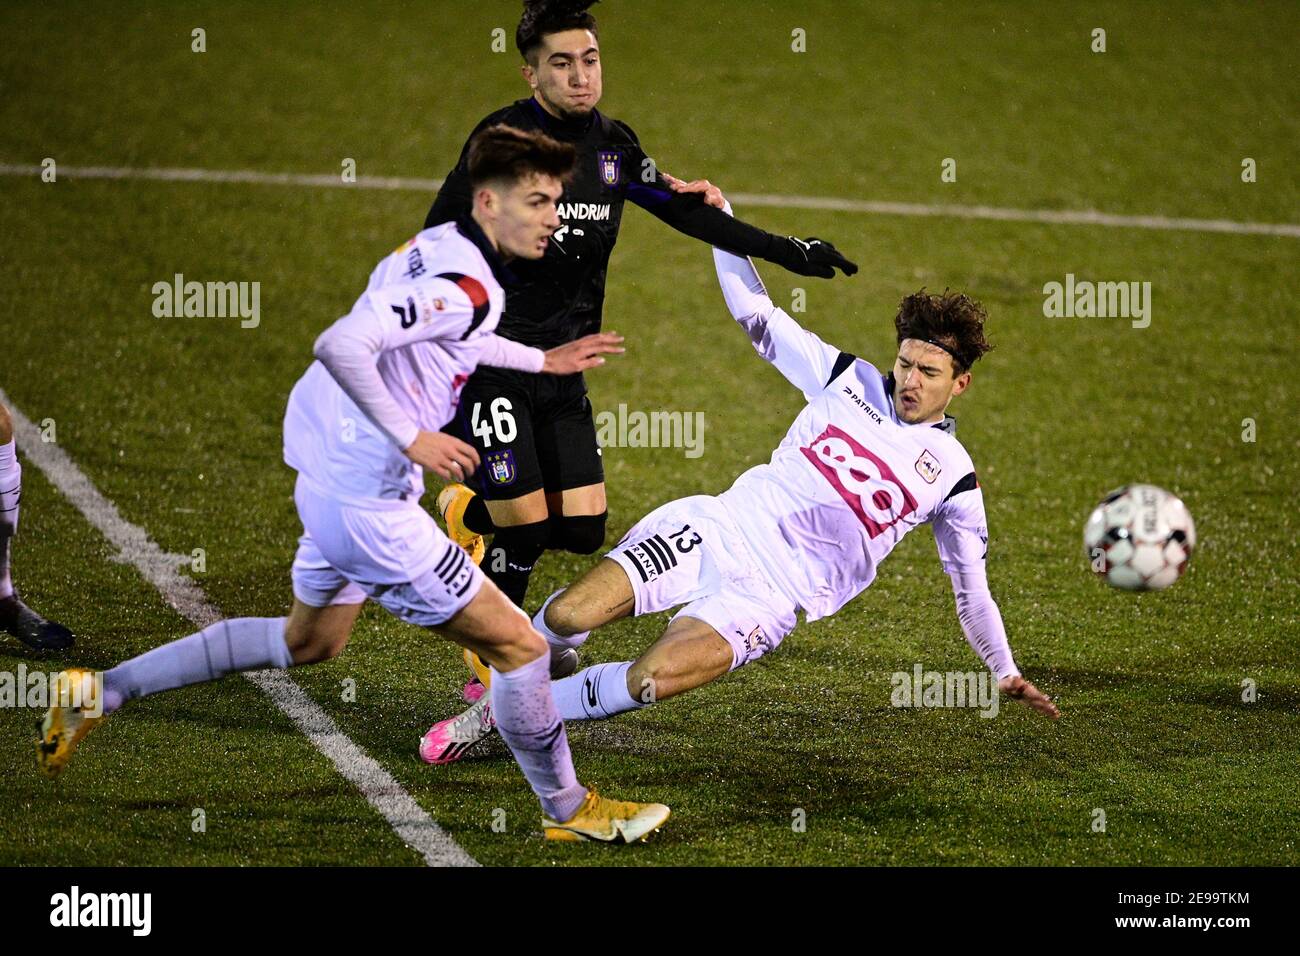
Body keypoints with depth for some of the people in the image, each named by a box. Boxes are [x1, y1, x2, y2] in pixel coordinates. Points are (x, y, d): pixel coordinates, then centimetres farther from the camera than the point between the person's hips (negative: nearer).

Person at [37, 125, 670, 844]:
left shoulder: (438, 248, 6)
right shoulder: (465, 284, -23)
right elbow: (341, 345, -34)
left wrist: (542, 361, 32)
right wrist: (411, 438, -28)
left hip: (327, 480, 10)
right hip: (369, 507, -10)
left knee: (310, 641, 30)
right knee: (516, 644, -1)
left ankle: (100, 692, 31)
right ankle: (569, 811, 16)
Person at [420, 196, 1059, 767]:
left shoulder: (952, 476, 5)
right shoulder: (849, 380, 8)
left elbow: (971, 585, 17)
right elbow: (756, 316, 12)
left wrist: (1006, 673, 22)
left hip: (770, 598, -2)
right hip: (720, 528, 2)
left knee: (650, 681, -28)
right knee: (568, 615, -18)